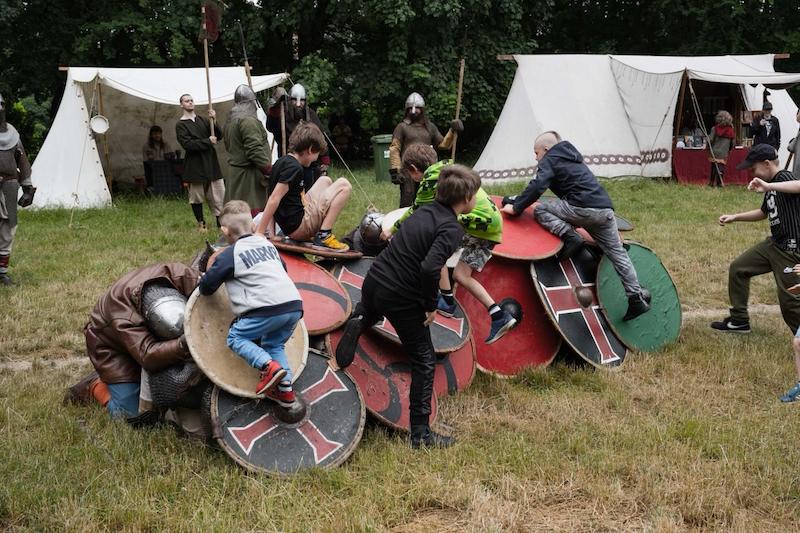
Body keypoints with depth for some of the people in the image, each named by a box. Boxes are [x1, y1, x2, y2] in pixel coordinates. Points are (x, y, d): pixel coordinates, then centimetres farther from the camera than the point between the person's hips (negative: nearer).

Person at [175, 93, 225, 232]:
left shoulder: (202, 120, 12)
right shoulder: (181, 125, -2)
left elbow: (219, 136, 7)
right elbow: (187, 144, -15)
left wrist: (213, 121, -9)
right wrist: (207, 141, -15)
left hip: (211, 162, 4)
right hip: (194, 165, -4)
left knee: (218, 194, -1)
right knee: (197, 196, 2)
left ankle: (221, 223, 1)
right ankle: (201, 223, 16)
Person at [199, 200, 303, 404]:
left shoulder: (229, 255, 3)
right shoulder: (266, 243, 22)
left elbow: (206, 287, 10)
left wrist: (210, 269, 30)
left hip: (267, 309, -7)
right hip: (295, 305, 7)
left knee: (236, 338, 9)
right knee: (273, 345, 24)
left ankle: (269, 366, -13)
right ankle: (285, 388, 8)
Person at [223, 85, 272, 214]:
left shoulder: (230, 122, 13)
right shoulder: (248, 121, -17)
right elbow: (255, 150, -22)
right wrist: (269, 170, -17)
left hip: (235, 173, 9)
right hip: (249, 174, -9)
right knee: (253, 210, -8)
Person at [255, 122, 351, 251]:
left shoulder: (282, 162, 13)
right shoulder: (294, 168, -15)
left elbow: (272, 200, 12)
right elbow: (274, 199, -22)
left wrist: (271, 234, 9)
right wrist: (259, 233, -23)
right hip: (298, 227, -10)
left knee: (325, 181, 27)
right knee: (344, 185, -7)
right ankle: (323, 236, -9)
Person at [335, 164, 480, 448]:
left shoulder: (425, 210, 9)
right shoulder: (452, 229, -14)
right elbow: (430, 267, -29)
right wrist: (431, 305, -15)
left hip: (374, 279, 7)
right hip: (401, 298, -7)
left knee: (372, 308, 44)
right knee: (424, 361, 7)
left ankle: (358, 320, 11)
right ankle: (421, 433, 7)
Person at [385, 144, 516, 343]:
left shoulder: (431, 180, -9)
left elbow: (415, 213, 2)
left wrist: (393, 229, 17)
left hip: (480, 222, -9)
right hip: (492, 224, 9)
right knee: (461, 276, 11)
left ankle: (447, 301, 3)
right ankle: (500, 317, 7)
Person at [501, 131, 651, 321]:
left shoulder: (549, 160, 6)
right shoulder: (573, 159, 31)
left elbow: (537, 187, -11)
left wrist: (516, 208, -6)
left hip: (583, 208, -8)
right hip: (605, 209, 8)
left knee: (540, 210, 7)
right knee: (617, 253, 12)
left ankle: (570, 237, -11)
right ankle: (637, 297, 8)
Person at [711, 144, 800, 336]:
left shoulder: (784, 178, -16)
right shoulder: (772, 185, 12)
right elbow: (764, 212, 30)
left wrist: (768, 186, -45)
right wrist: (735, 217, 23)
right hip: (774, 243, 10)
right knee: (738, 268, 15)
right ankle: (739, 321, 26)